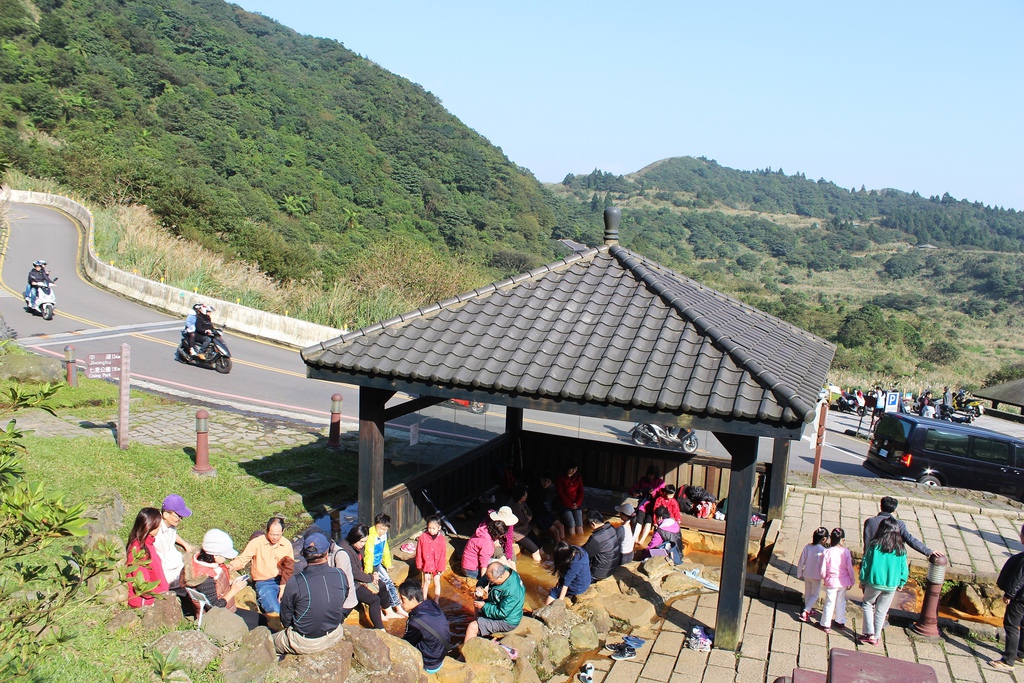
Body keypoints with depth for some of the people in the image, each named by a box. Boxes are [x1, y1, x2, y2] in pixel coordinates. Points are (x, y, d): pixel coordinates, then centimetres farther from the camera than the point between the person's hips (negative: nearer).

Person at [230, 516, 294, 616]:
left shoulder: (287, 545, 3)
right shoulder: (256, 543, -6)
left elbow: (289, 569, 3)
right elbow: (242, 560, -5)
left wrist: (283, 587, -10)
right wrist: (231, 566, -27)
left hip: (283, 581, 4)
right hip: (263, 583, -3)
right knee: (275, 611, -26)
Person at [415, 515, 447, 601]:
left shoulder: (442, 539, -12)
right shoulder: (423, 537, -12)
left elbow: (443, 555, -7)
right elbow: (419, 552, -5)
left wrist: (441, 568, -7)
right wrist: (419, 565, -2)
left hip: (437, 566, 0)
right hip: (426, 564, 0)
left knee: (437, 583, 9)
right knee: (426, 582, 14)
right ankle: (424, 600, 32)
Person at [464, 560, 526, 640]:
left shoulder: (512, 591, -38)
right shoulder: (502, 571, -15)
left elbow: (502, 613, -29)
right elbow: (484, 579, 5)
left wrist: (484, 606, -19)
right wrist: (480, 587, -14)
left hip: (506, 621, -10)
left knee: (472, 627, -16)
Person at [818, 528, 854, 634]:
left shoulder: (827, 552, -16)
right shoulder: (846, 551, -12)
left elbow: (823, 570, -11)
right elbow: (850, 569, -5)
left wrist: (824, 579, 10)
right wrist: (851, 581, 9)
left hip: (831, 581, -2)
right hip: (843, 581, 2)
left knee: (830, 603, 9)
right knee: (841, 601, 20)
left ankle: (826, 625, 16)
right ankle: (840, 622, 33)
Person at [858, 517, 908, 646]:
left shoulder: (874, 545, -11)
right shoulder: (901, 549, -5)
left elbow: (866, 563, -6)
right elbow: (904, 569, 1)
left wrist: (862, 580, 4)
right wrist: (901, 583, 16)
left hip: (874, 582, -2)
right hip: (891, 585, 2)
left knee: (867, 604, 18)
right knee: (881, 611, 15)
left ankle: (870, 634, 10)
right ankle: (877, 637, 22)